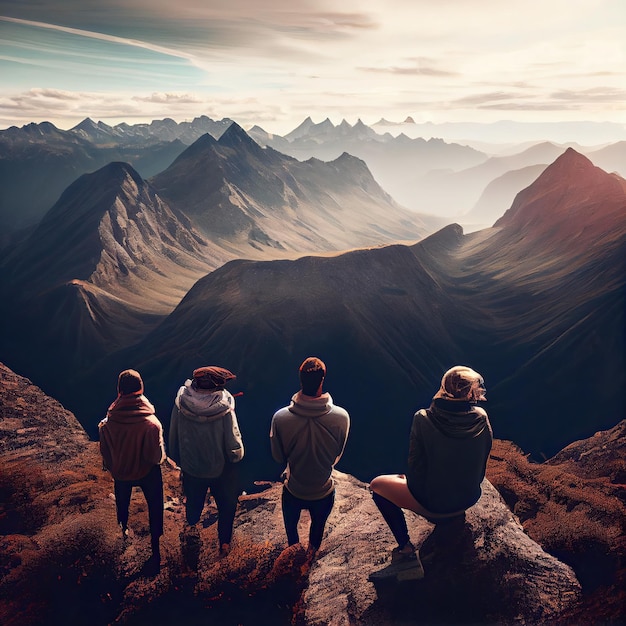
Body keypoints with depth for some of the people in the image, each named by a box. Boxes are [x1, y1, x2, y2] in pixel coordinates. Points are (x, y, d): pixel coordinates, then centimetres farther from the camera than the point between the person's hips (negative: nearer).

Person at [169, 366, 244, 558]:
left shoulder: (181, 402, -19)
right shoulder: (224, 407, -29)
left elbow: (173, 436, -6)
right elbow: (234, 444, -22)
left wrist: (178, 459, 11)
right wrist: (237, 455, 1)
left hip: (191, 466, 2)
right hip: (221, 469, -2)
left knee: (194, 500, 32)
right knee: (227, 506, 23)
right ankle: (224, 542, 37)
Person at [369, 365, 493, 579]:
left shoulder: (424, 419, -22)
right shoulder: (481, 417, -12)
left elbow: (416, 465, -13)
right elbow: (481, 461, 0)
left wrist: (409, 481, 8)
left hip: (432, 503, -5)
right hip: (469, 498, 5)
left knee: (377, 484, 17)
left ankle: (406, 549, 10)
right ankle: (454, 514, 37)